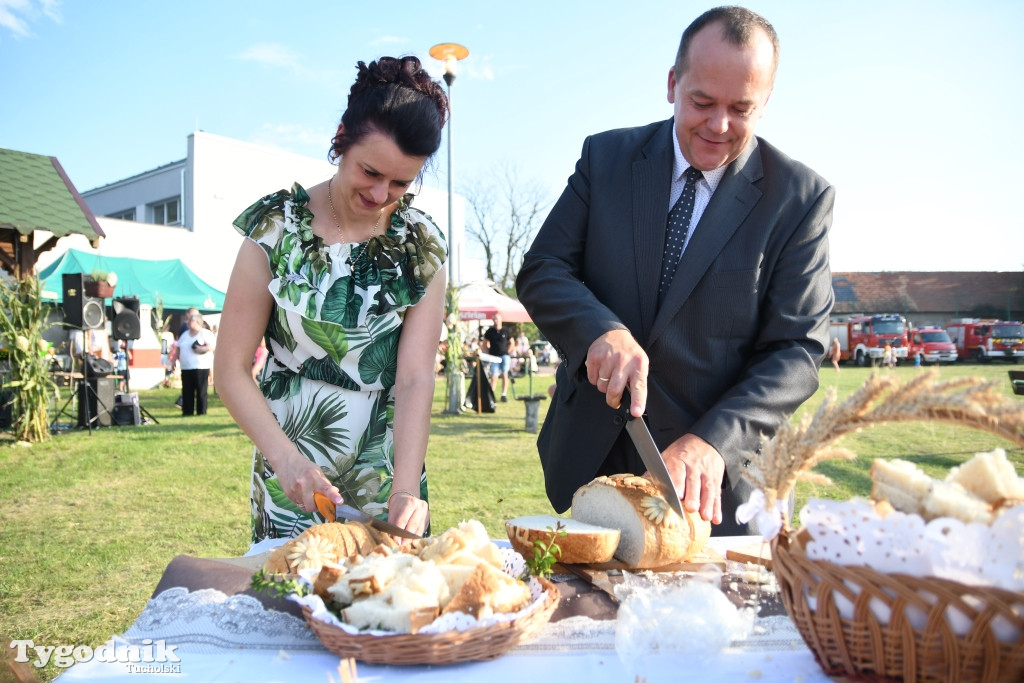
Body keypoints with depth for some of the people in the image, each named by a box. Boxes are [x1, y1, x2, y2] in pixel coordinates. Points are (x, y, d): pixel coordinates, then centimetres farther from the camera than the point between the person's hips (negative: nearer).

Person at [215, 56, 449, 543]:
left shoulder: (421, 246, -4)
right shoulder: (276, 227, -8)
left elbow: (416, 378, -11)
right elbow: (231, 370, -8)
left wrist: (406, 488, -23)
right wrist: (285, 457, -22)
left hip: (387, 480, 2)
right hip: (290, 474, -1)